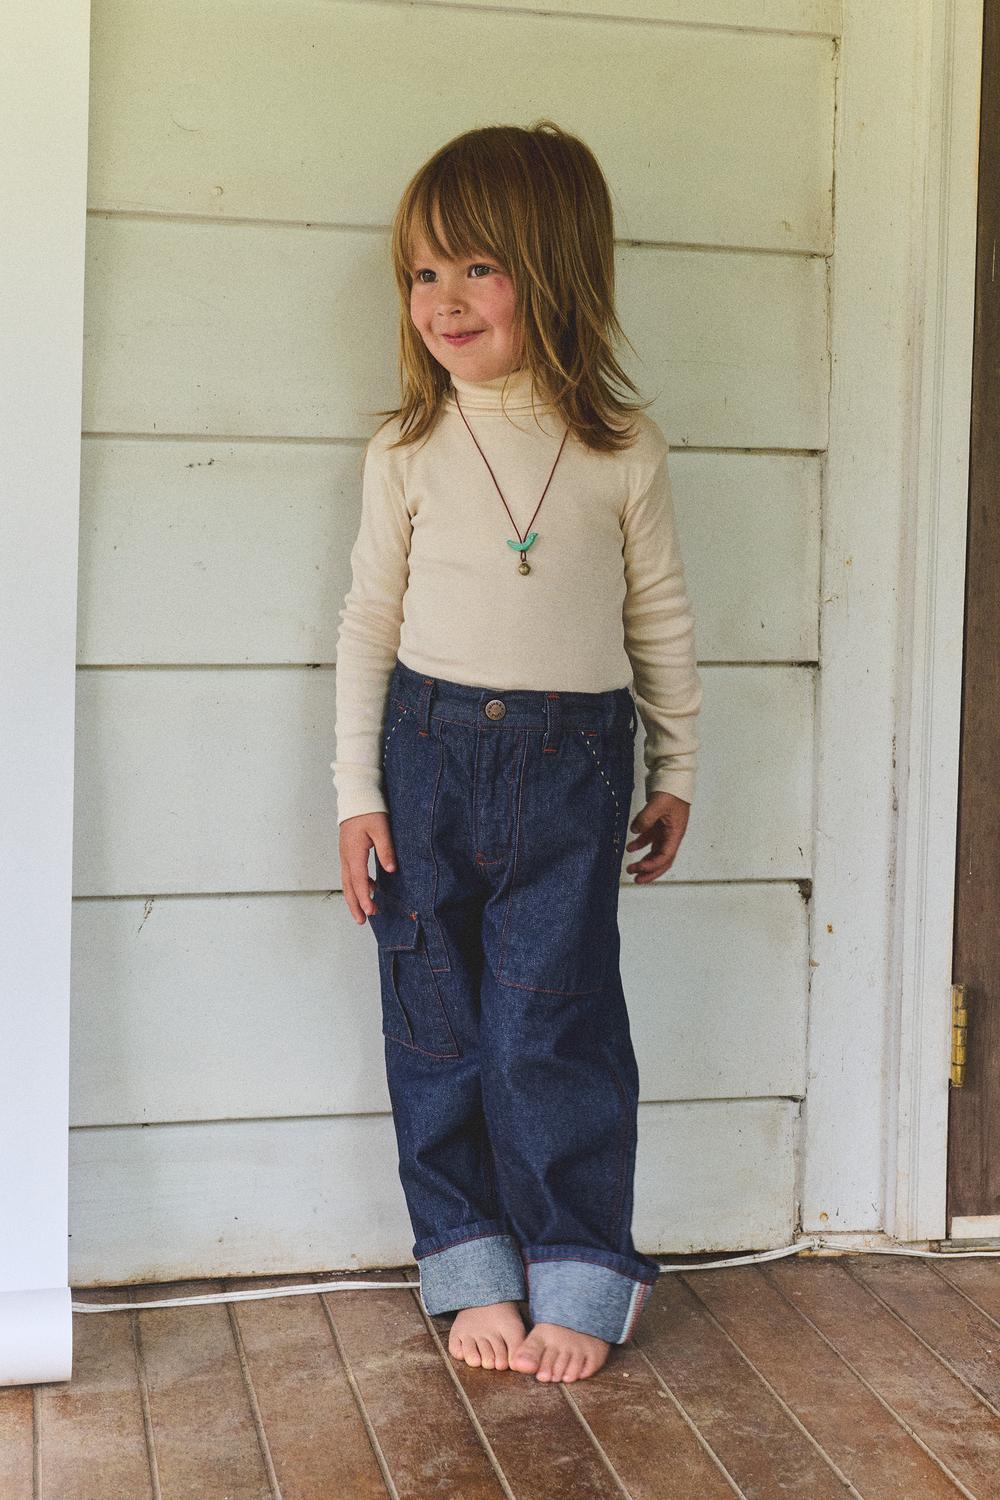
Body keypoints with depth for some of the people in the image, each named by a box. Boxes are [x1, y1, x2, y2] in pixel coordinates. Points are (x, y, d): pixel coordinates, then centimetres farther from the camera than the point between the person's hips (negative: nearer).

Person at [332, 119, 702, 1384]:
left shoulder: (622, 451, -1)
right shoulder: (408, 450, 1)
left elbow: (661, 617, 8)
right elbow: (370, 619, 5)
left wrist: (675, 769, 12)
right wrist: (356, 789, 2)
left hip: (571, 767, -2)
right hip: (430, 753, 2)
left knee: (554, 1020, -2)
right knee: (436, 1023, 6)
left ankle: (580, 1275, 14)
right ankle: (471, 1264, 21)